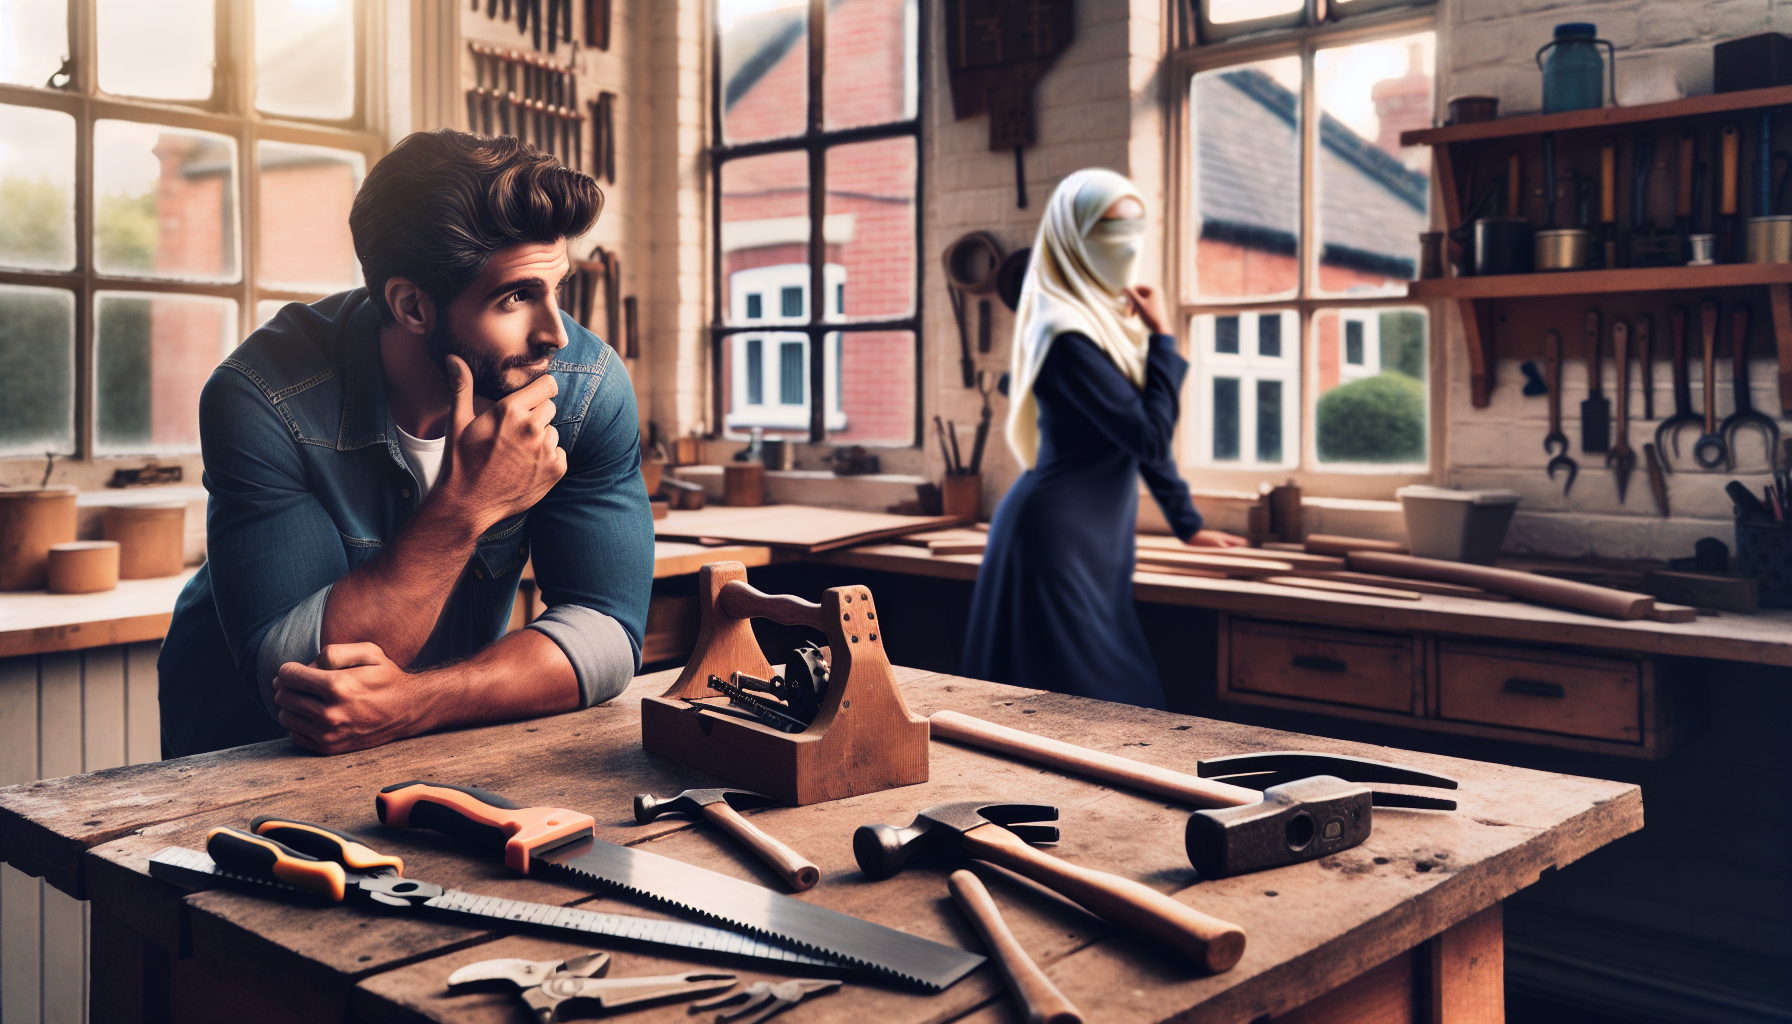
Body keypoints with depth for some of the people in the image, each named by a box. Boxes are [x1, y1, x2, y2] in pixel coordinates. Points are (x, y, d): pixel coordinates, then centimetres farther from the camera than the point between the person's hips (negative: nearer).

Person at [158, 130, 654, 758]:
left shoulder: (589, 385, -15)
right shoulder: (263, 399, -22)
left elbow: (608, 627, -17)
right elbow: (285, 675, -25)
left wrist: (415, 701, -30)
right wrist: (463, 507, -32)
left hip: (453, 750, 1)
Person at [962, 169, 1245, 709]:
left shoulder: (1112, 318, 9)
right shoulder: (1068, 334, -19)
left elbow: (1146, 433, 16)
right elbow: (1149, 436, -21)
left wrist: (1186, 522, 18)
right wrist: (1162, 338, -11)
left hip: (1096, 539, 9)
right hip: (1057, 538, -9)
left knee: (1115, 696, 14)